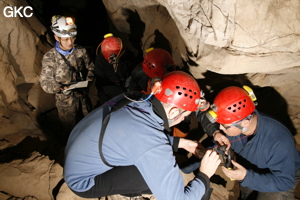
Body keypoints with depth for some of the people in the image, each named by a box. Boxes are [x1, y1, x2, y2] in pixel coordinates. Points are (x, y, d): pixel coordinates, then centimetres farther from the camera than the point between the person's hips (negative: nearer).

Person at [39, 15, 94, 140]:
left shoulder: (80, 51, -5)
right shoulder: (50, 57, -15)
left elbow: (90, 67, 8)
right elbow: (45, 81, -12)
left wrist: (89, 77, -13)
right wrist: (59, 88, -31)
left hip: (83, 96, 4)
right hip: (65, 101, -4)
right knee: (71, 129, 15)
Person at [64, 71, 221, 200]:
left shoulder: (134, 99, -13)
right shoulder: (154, 147, -34)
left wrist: (180, 142, 7)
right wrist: (204, 176, -9)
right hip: (82, 181, -7)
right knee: (160, 174, -17)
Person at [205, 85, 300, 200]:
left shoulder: (279, 142, -43)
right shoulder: (233, 122, -30)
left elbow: (284, 182, -34)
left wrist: (247, 177, -47)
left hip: (281, 177, -4)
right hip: (249, 170, 5)